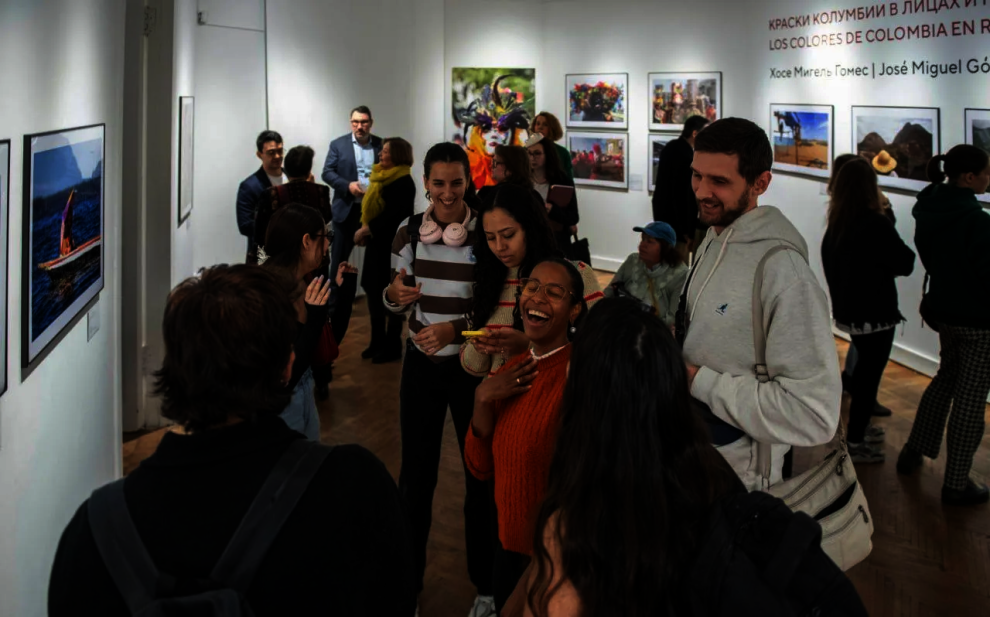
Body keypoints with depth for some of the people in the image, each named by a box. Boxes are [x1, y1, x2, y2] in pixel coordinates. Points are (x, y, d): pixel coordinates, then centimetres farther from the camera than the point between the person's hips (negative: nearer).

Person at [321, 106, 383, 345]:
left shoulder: (381, 145, 5)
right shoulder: (338, 144, 2)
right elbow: (327, 173, -3)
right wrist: (347, 185, -18)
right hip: (347, 211, -1)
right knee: (339, 261, 3)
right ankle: (335, 315, 10)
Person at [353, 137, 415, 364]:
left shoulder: (404, 182, -13)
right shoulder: (380, 177, 12)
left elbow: (393, 215, -21)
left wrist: (366, 229, -18)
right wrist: (365, 230, -1)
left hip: (393, 244, -8)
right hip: (376, 242, 8)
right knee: (373, 291, 12)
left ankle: (393, 346, 9)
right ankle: (378, 342, 23)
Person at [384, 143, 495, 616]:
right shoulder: (409, 231, -1)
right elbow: (397, 302, 9)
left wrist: (457, 329, -22)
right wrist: (394, 294, -13)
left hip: (472, 366, -2)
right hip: (421, 364, 3)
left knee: (481, 473, 10)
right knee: (415, 474, 10)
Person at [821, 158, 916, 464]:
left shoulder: (835, 224, 2)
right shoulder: (876, 223, -21)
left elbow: (830, 264, 12)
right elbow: (905, 264, -13)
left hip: (848, 310, 8)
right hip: (875, 314, -8)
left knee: (864, 367, 23)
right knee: (870, 373, 3)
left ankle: (858, 428, 36)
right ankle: (854, 443, 10)